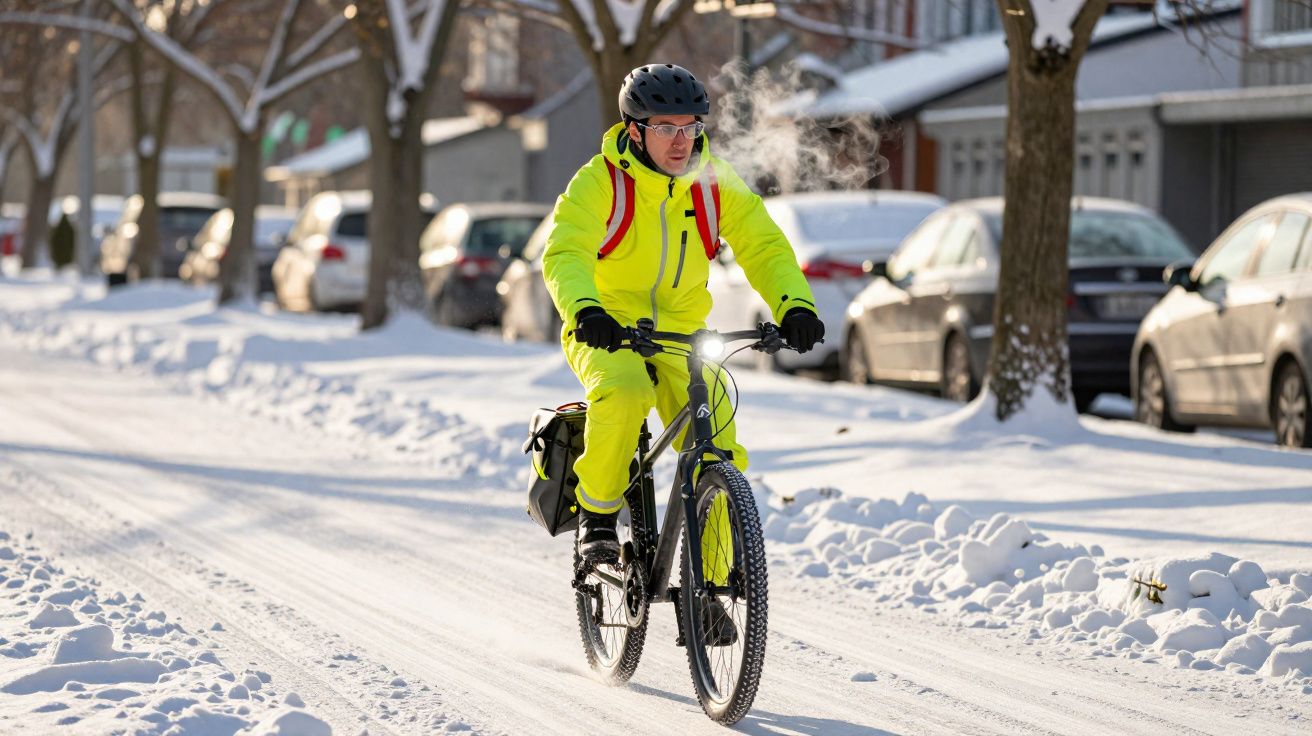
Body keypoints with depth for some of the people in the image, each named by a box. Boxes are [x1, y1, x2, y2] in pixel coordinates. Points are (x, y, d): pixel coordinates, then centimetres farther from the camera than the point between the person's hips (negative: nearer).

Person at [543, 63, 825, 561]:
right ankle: (597, 515, -14)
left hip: (681, 333, 3)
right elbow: (565, 254, -26)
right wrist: (586, 310, -46)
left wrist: (794, 305, -27)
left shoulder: (715, 182, -4)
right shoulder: (601, 181, -14)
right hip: (605, 331, -3)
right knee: (625, 394, -35)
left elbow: (764, 246, -8)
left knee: (719, 452, -13)